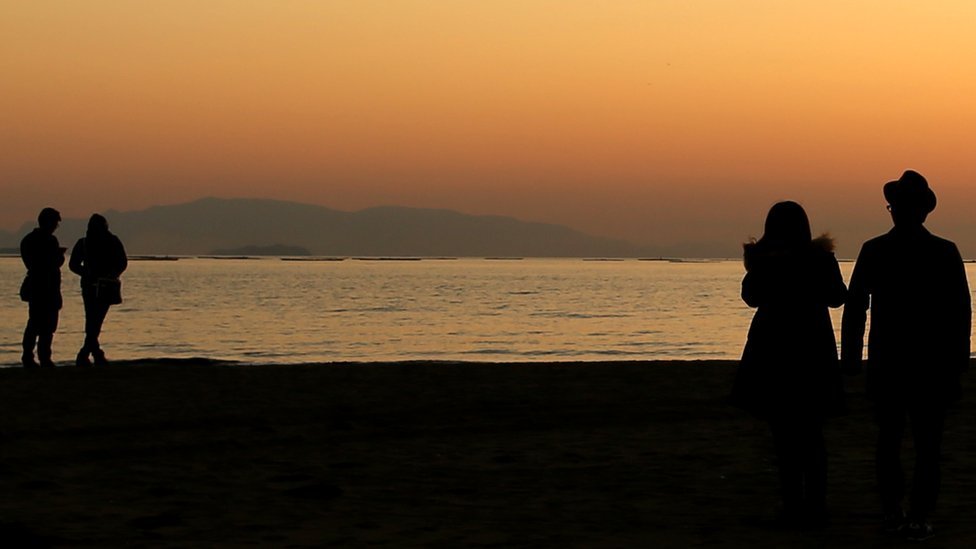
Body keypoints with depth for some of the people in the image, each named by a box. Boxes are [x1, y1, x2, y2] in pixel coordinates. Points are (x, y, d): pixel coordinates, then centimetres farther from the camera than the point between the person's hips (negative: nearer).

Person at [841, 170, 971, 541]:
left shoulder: (873, 251, -4)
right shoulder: (945, 253, -5)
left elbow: (855, 309, -3)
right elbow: (960, 313, -4)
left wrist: (850, 358, 3)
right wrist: (957, 363, 3)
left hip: (886, 363, 1)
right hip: (932, 363, -1)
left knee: (889, 438, 13)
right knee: (927, 443, 2)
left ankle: (891, 512, 15)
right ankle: (918, 519, -2)